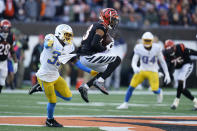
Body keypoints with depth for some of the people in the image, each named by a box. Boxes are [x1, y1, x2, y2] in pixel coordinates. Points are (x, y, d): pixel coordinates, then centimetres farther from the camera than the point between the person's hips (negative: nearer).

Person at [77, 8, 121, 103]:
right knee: (117, 59, -8)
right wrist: (106, 48, -8)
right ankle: (99, 82, -12)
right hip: (89, 57, -10)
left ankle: (85, 87, 15)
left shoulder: (96, 26, 19)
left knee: (106, 71, 23)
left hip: (84, 58, 10)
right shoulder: (101, 28, -12)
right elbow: (95, 44, -23)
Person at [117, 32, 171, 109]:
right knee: (131, 86, -9)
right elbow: (134, 62, -15)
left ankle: (159, 92, 26)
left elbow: (162, 62, -3)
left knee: (155, 90, -13)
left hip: (153, 72, -1)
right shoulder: (139, 48, -12)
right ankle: (125, 104, 7)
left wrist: (167, 74, -4)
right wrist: (135, 68, -40)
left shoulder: (156, 48, -13)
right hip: (142, 71, 1)